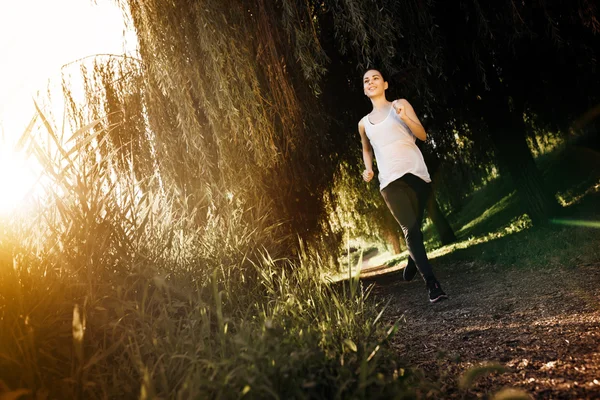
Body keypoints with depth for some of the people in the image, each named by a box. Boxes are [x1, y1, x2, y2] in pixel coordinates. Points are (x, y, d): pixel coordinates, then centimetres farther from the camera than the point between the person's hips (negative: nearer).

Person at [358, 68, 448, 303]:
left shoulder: (400, 105, 11)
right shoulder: (364, 123, 19)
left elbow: (422, 135, 1)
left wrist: (404, 117, -17)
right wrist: (368, 169, 13)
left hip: (415, 171, -1)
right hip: (390, 179, 1)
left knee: (414, 227, 0)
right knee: (410, 229, -11)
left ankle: (412, 262, 31)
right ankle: (431, 283, -13)